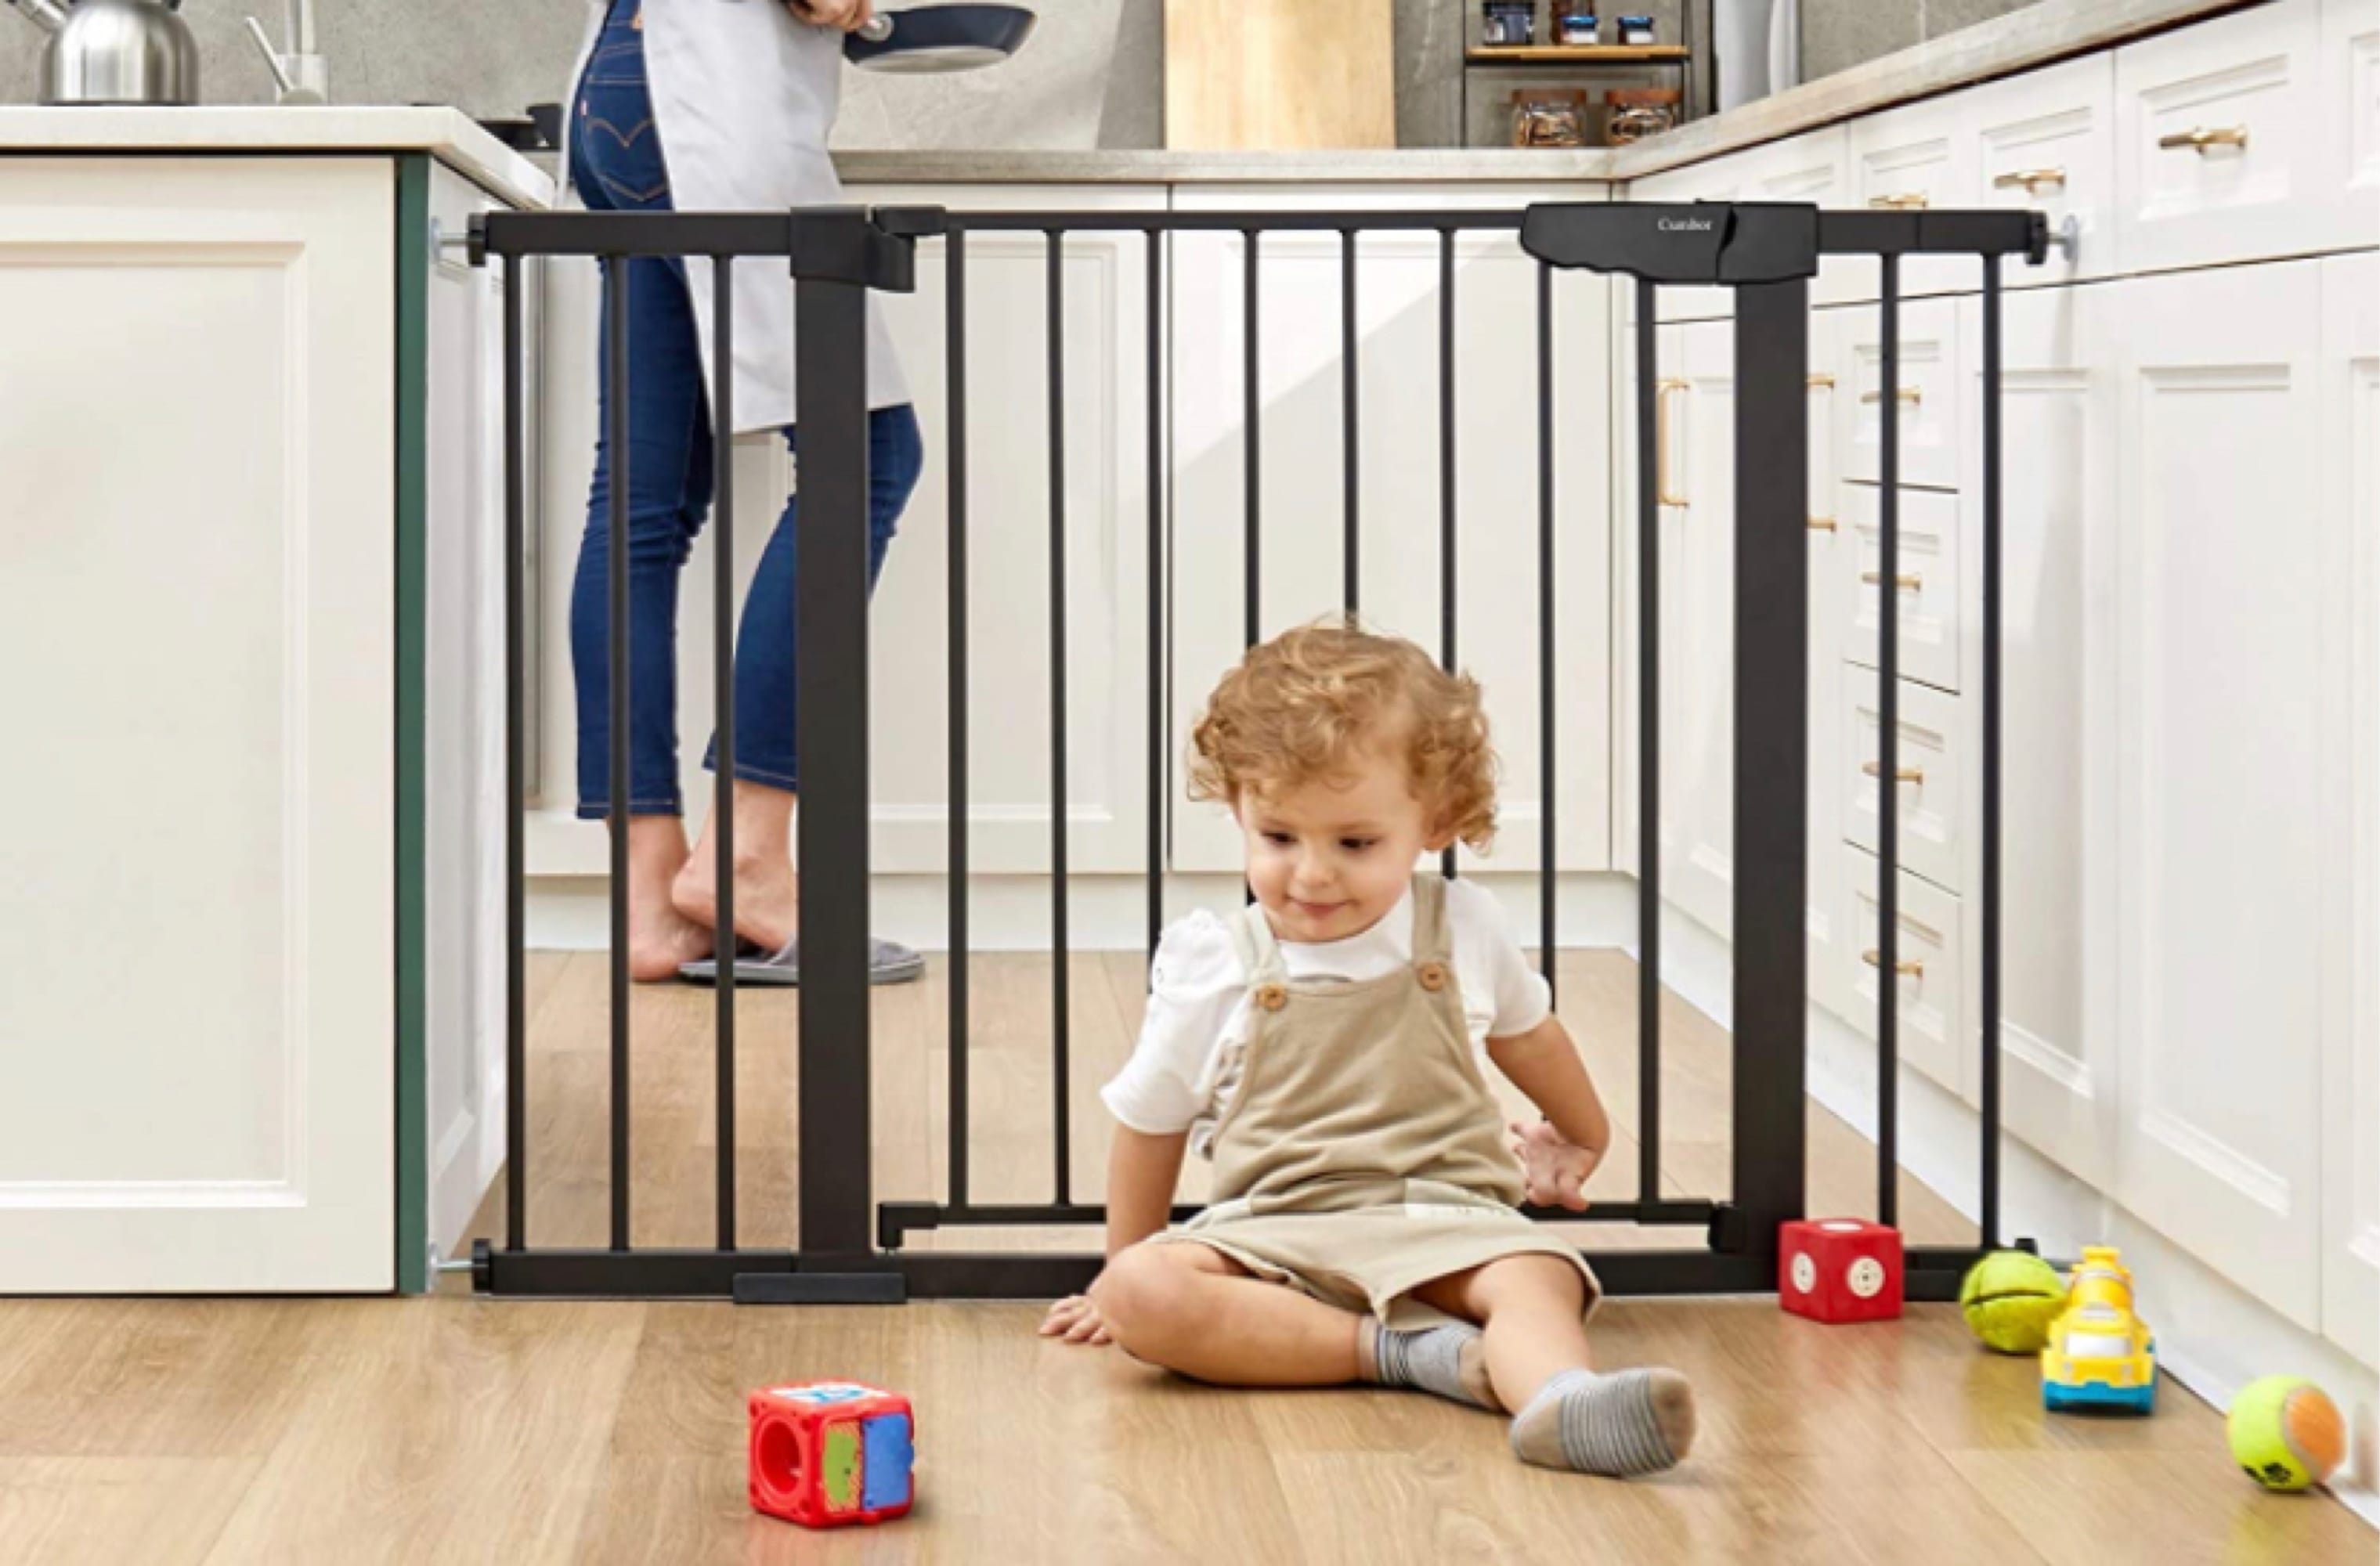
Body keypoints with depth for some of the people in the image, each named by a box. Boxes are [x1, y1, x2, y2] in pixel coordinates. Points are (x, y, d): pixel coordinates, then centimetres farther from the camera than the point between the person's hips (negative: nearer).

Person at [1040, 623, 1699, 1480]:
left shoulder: (1462, 928, 8)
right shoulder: (1212, 965, 2)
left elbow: (1525, 1032, 31)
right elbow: (1150, 1121, 16)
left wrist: (1581, 1137, 48)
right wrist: (1123, 1275, 23)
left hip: (1445, 1220, 1)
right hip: (1273, 1232, -1)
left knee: (1537, 1277, -32)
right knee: (1142, 1292, -31)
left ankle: (1559, 1400, -62)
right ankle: (1409, 1351, -35)